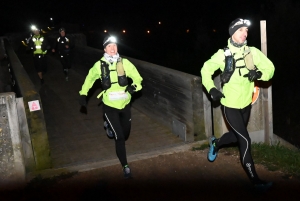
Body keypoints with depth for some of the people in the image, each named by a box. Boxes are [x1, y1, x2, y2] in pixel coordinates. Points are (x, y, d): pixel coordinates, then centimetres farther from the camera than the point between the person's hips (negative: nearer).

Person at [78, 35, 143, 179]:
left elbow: (137, 77, -3)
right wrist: (83, 94, 8)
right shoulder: (99, 65, -8)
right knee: (119, 137, -6)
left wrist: (134, 86, -23)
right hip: (110, 106, -2)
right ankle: (125, 166, 9)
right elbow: (90, 78, 9)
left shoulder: (124, 62, -8)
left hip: (124, 104, 3)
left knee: (125, 134, 19)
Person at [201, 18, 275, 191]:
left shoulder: (252, 52, -5)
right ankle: (255, 180, 6)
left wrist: (259, 73, -24)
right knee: (245, 140, -7)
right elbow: (206, 69, -1)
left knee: (236, 136, 21)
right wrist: (212, 89, -15)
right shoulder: (223, 54, -12)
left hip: (246, 104, 5)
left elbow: (270, 68, -2)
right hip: (230, 105, -4)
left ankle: (215, 143, 53)